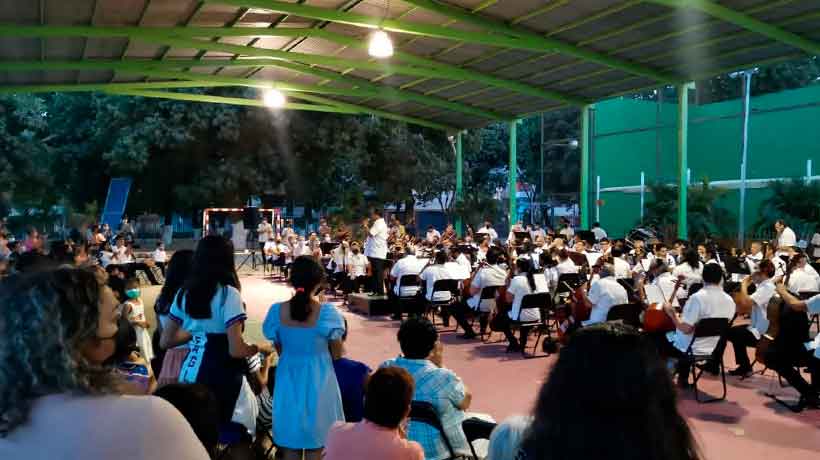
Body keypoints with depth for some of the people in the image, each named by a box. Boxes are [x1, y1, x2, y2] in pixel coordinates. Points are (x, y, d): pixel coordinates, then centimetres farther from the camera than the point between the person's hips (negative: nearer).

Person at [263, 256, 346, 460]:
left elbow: (280, 351, 2)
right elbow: (337, 355, -5)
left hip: (288, 384, 3)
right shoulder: (327, 313, -17)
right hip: (318, 384, -2)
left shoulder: (277, 311, -9)